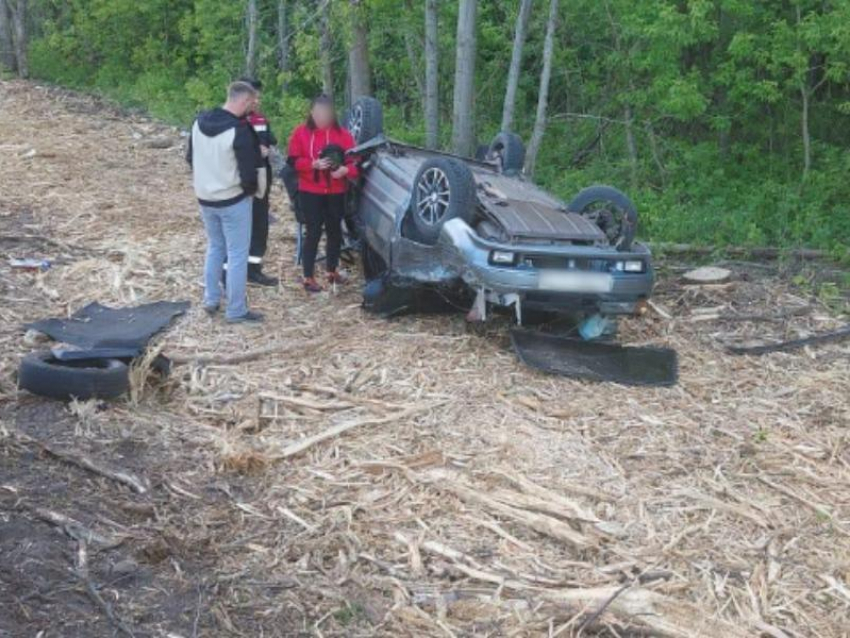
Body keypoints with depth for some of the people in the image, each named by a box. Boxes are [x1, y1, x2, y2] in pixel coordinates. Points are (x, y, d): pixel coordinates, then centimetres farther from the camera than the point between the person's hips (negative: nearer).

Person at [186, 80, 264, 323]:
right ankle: (236, 310, 8)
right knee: (237, 255, 3)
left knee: (215, 248, 23)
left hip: (204, 198, 7)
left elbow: (191, 158, 13)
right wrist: (252, 189, 0)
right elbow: (249, 172, -20)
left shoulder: (200, 122, 2)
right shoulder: (240, 130, -21)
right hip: (234, 200, -7)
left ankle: (211, 300, 29)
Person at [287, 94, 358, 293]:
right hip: (310, 192, -3)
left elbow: (353, 160, 1)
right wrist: (314, 164, -21)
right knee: (314, 233, -5)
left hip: (336, 192, 3)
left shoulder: (343, 134, 3)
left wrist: (345, 170, -21)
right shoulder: (301, 132, -1)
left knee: (335, 231, 12)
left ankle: (332, 271, 29)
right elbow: (293, 160, -5)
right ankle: (308, 277, 1)